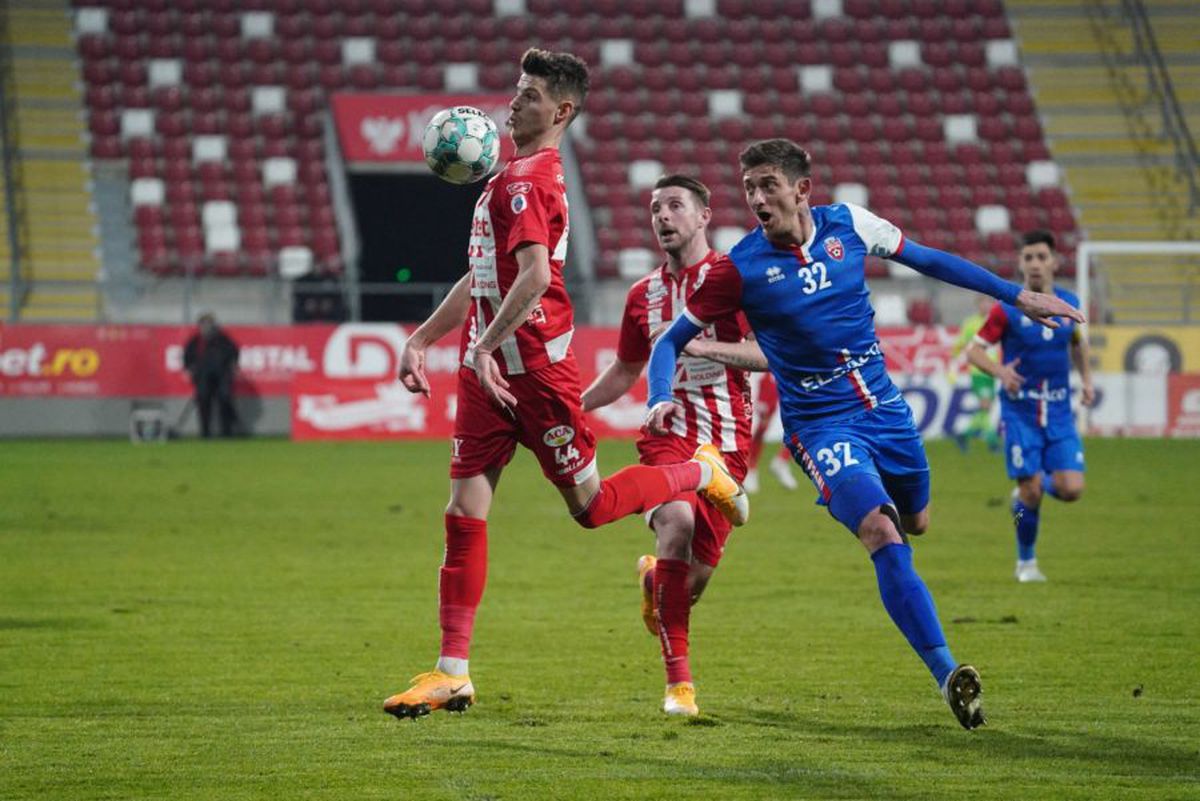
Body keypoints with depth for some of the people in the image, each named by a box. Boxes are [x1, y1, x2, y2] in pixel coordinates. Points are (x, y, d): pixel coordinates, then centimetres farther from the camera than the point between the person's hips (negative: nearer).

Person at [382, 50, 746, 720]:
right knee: (465, 511, 1)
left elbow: (535, 275, -27)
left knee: (590, 505, 3)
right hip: (490, 369, 9)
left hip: (535, 365, -9)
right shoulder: (515, 178, 17)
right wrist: (421, 339, 22)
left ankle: (704, 472, 28)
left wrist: (486, 346, -27)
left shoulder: (526, 181, -14)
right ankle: (453, 674, 0)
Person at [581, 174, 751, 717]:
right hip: (668, 432, 2)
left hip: (726, 441, -1)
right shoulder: (643, 295, 12)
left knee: (693, 581, -3)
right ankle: (678, 679, -25)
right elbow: (623, 373, 26)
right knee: (677, 521, -30)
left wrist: (704, 344, -23)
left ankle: (653, 578, 40)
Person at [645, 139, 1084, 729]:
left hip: (883, 408, 5)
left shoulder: (848, 225, -4)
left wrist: (1017, 296, 14)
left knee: (914, 522, 18)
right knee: (883, 537, -23)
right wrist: (661, 399, -27)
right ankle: (946, 673, -24)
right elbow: (670, 341, -6)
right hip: (820, 424, -5)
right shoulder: (740, 268, -13)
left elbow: (925, 259, 11)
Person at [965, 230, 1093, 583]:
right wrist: (999, 371, -26)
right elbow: (974, 349, -7)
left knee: (1071, 490, -9)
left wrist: (1087, 379, 11)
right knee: (1031, 494, -8)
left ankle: (1033, 486, 25)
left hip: (1059, 413, 3)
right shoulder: (1007, 308, -8)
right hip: (1020, 414, -3)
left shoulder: (1069, 303, 5)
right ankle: (1026, 562, 14)